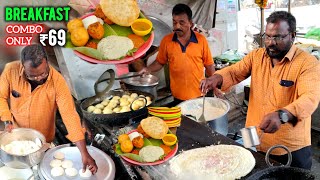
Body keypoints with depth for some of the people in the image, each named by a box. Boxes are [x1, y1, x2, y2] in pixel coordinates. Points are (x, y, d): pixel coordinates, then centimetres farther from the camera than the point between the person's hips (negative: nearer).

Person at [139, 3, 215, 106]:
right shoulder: (166, 41, -4)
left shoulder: (201, 40, -5)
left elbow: (209, 65, 2)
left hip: (199, 95, 0)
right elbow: (160, 62, 7)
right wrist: (148, 69, -10)